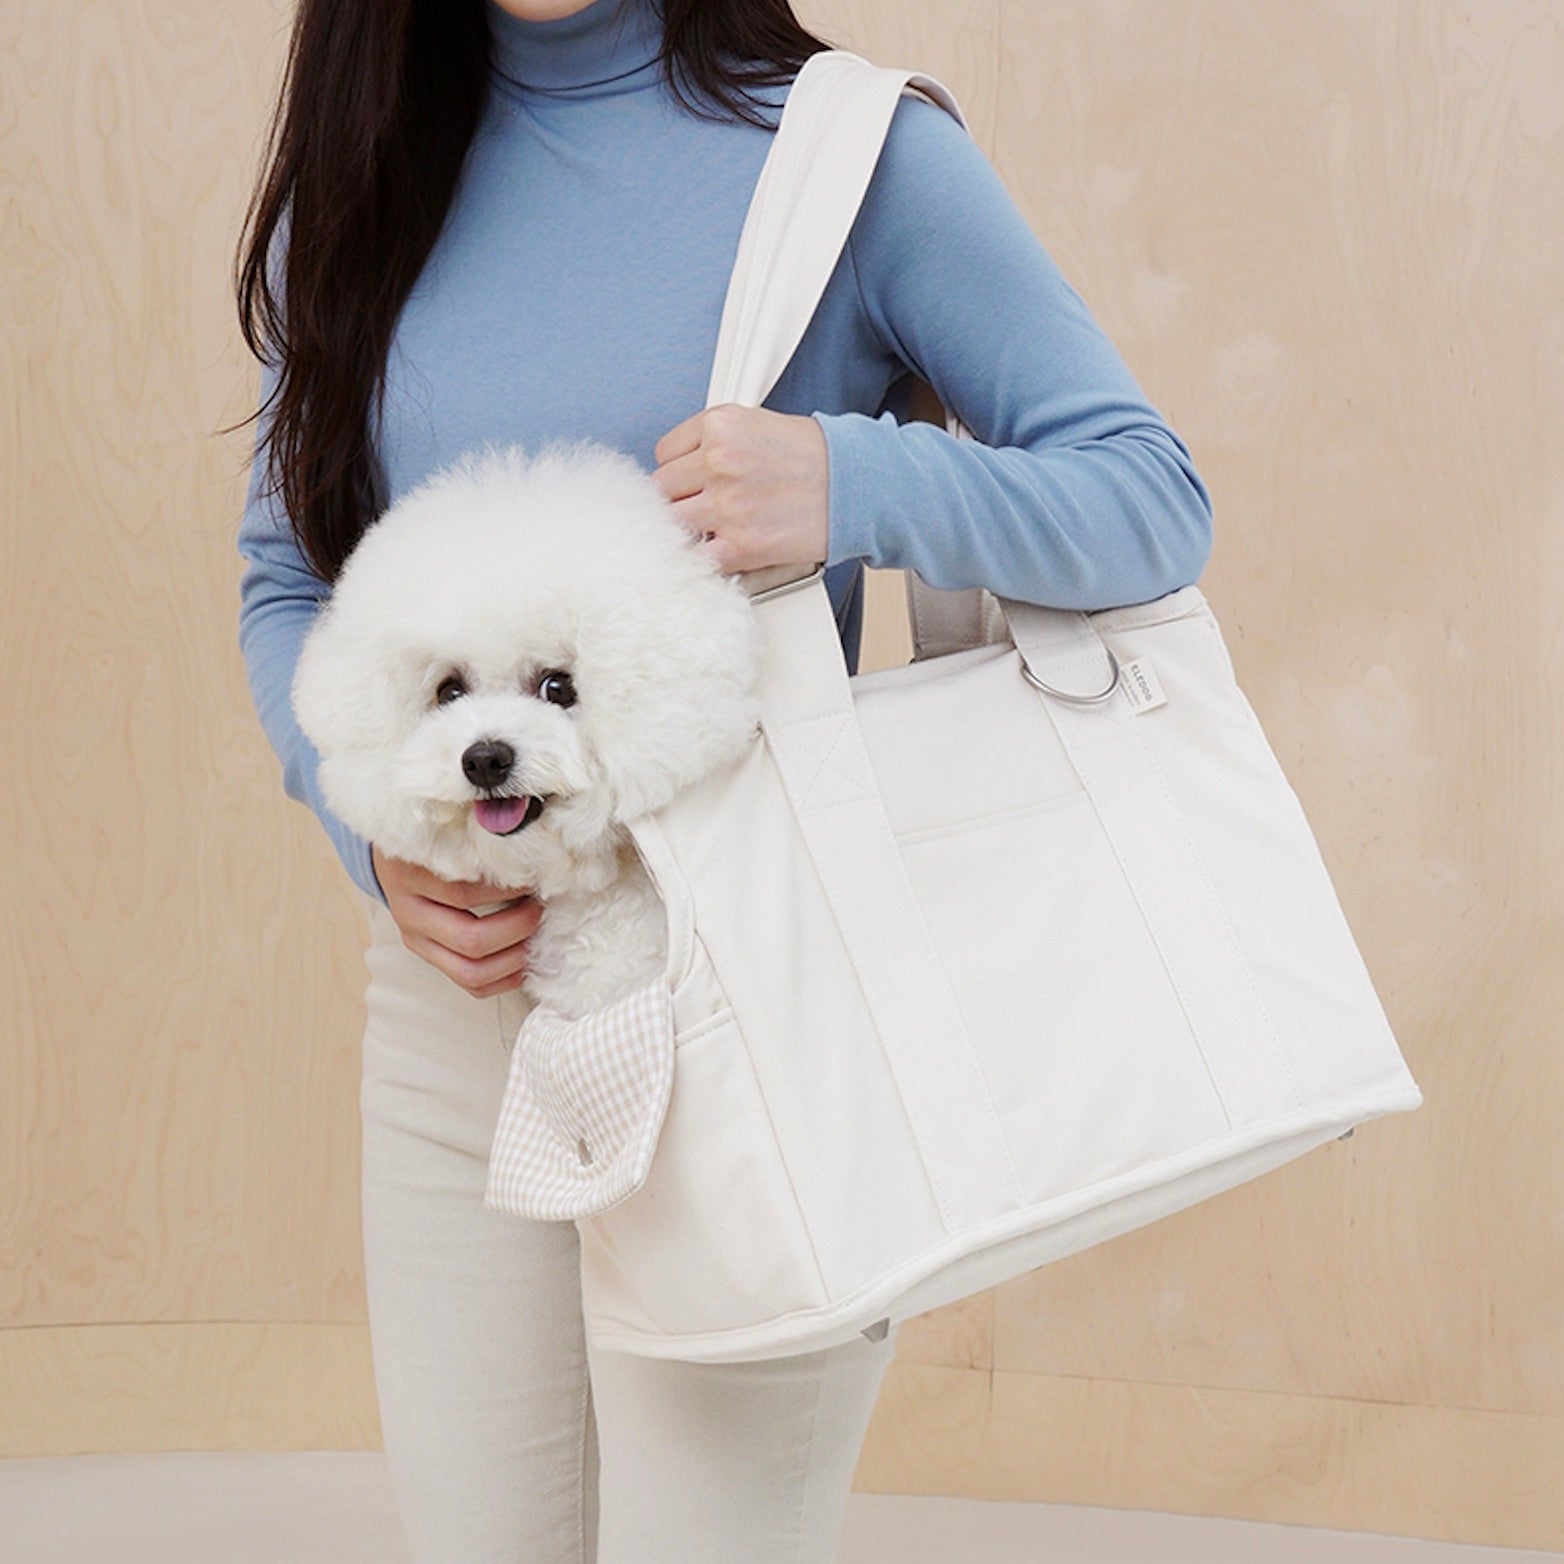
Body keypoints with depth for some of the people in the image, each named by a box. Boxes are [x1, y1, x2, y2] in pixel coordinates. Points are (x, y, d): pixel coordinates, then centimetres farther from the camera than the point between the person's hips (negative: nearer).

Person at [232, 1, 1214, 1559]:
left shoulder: (858, 152, -4)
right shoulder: (356, 183, 8)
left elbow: (1157, 504, -6)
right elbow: (282, 581, 13)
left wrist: (858, 482, -24)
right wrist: (377, 838, -6)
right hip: (455, 987, 4)